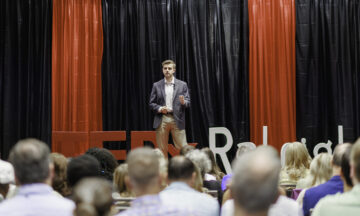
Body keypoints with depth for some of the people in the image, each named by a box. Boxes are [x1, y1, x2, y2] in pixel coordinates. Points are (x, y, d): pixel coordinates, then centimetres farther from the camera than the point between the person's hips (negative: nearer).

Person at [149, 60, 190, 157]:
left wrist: (183, 102, -19)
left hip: (177, 120, -1)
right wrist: (160, 109, -12)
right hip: (161, 120, 1)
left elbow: (188, 102, 5)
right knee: (162, 149, 4)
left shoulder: (182, 85, 7)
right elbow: (151, 103, 8)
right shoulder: (156, 85, 9)